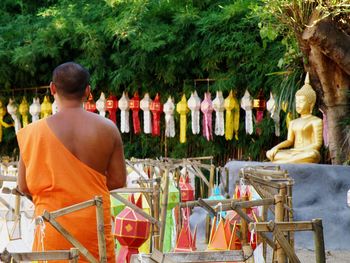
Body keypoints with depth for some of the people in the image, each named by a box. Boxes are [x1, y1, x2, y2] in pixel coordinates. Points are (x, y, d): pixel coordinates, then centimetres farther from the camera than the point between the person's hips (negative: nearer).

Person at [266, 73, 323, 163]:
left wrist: (299, 150, -17)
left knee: (313, 155, -42)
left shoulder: (316, 121, 3)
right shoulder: (293, 123, 22)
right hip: (293, 152, 5)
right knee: (269, 154, -16)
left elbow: (317, 144, -6)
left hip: (308, 152, -5)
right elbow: (289, 141, 12)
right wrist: (277, 147, -9)